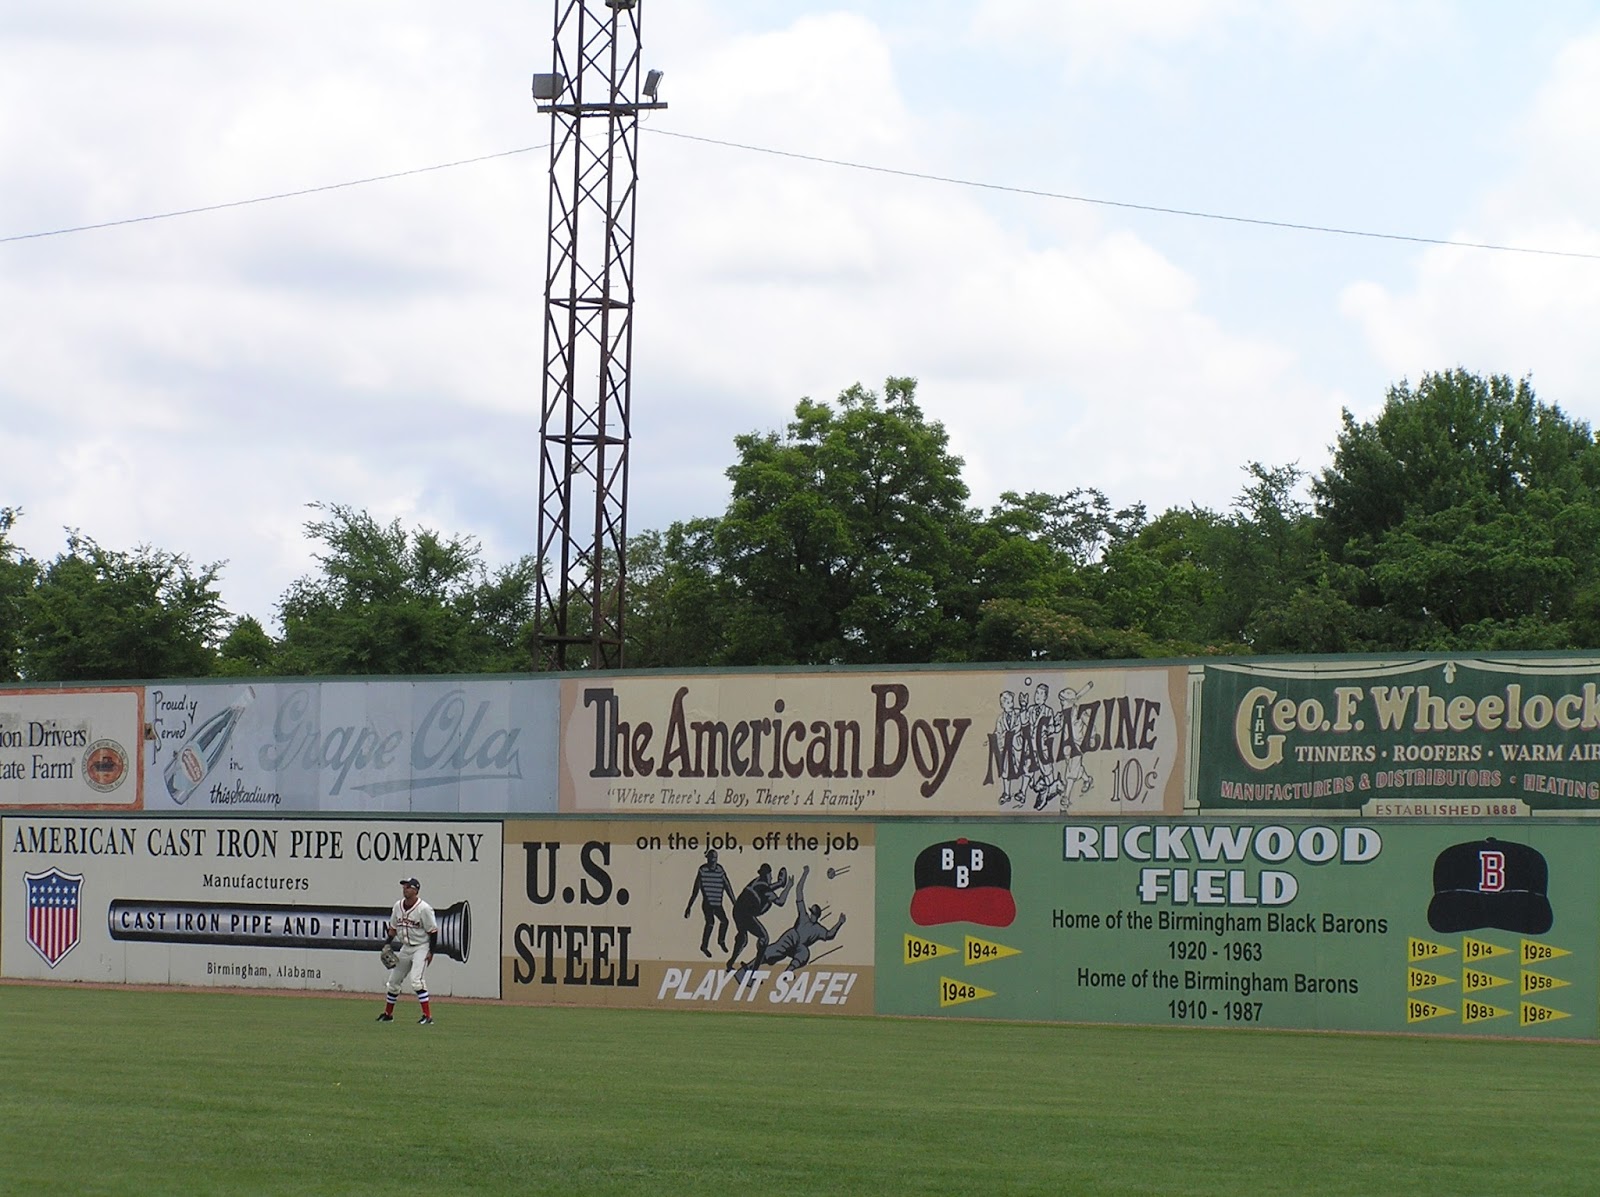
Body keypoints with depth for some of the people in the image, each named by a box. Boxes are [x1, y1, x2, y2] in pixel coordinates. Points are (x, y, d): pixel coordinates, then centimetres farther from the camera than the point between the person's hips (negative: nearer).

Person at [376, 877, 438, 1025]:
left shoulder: (424, 909, -17)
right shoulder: (398, 906, 4)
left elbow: (433, 930, -13)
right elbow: (392, 928, 14)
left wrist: (431, 952, -17)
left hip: (421, 947, -7)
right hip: (405, 948, 7)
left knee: (416, 980, -23)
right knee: (394, 981, 12)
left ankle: (428, 1016, -23)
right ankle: (388, 1014, 30)